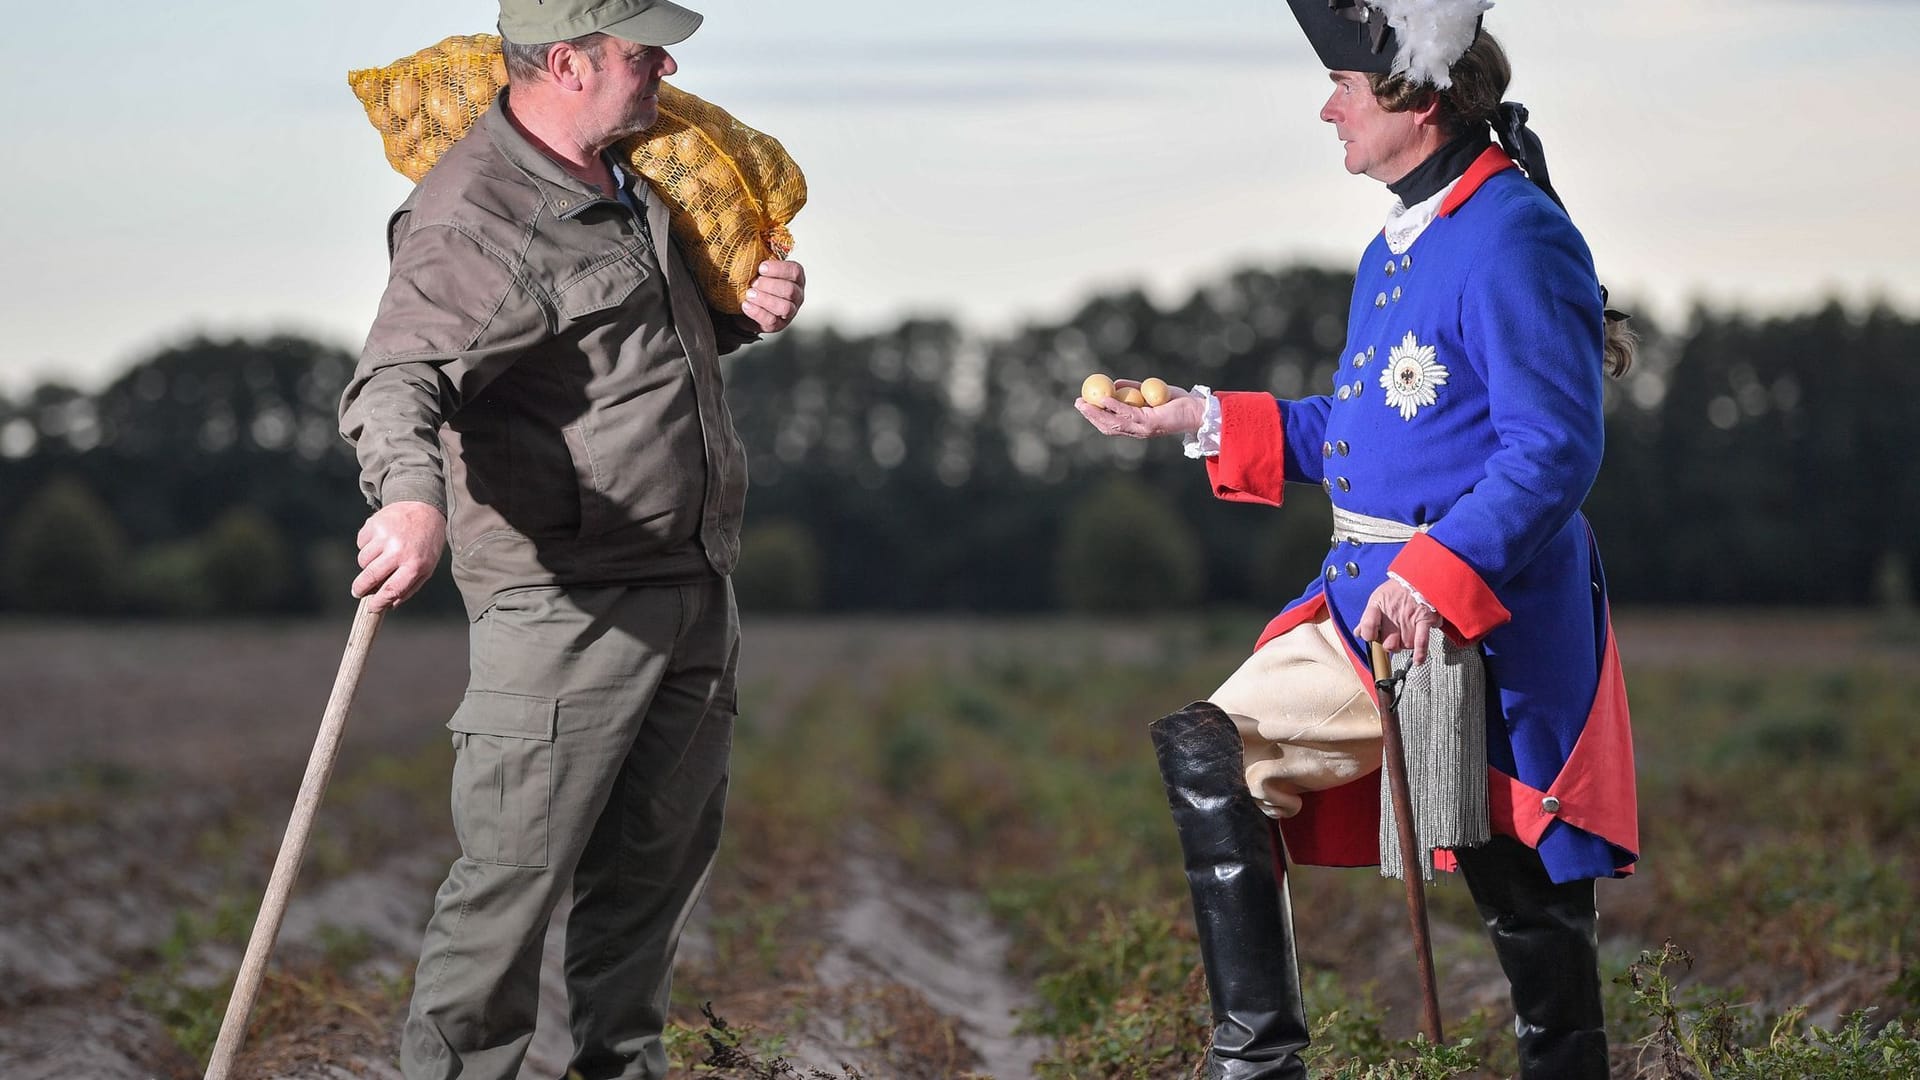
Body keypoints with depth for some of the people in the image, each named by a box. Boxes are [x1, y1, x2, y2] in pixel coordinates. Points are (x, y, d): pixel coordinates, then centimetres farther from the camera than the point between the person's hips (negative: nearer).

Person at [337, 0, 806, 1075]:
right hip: (566, 600, -8)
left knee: (663, 852, 15)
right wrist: (413, 496, -50)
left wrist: (749, 311, 7)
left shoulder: (629, 176, 12)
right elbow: (398, 381, -30)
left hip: (694, 584, 9)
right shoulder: (473, 217, -16)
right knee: (518, 869, -7)